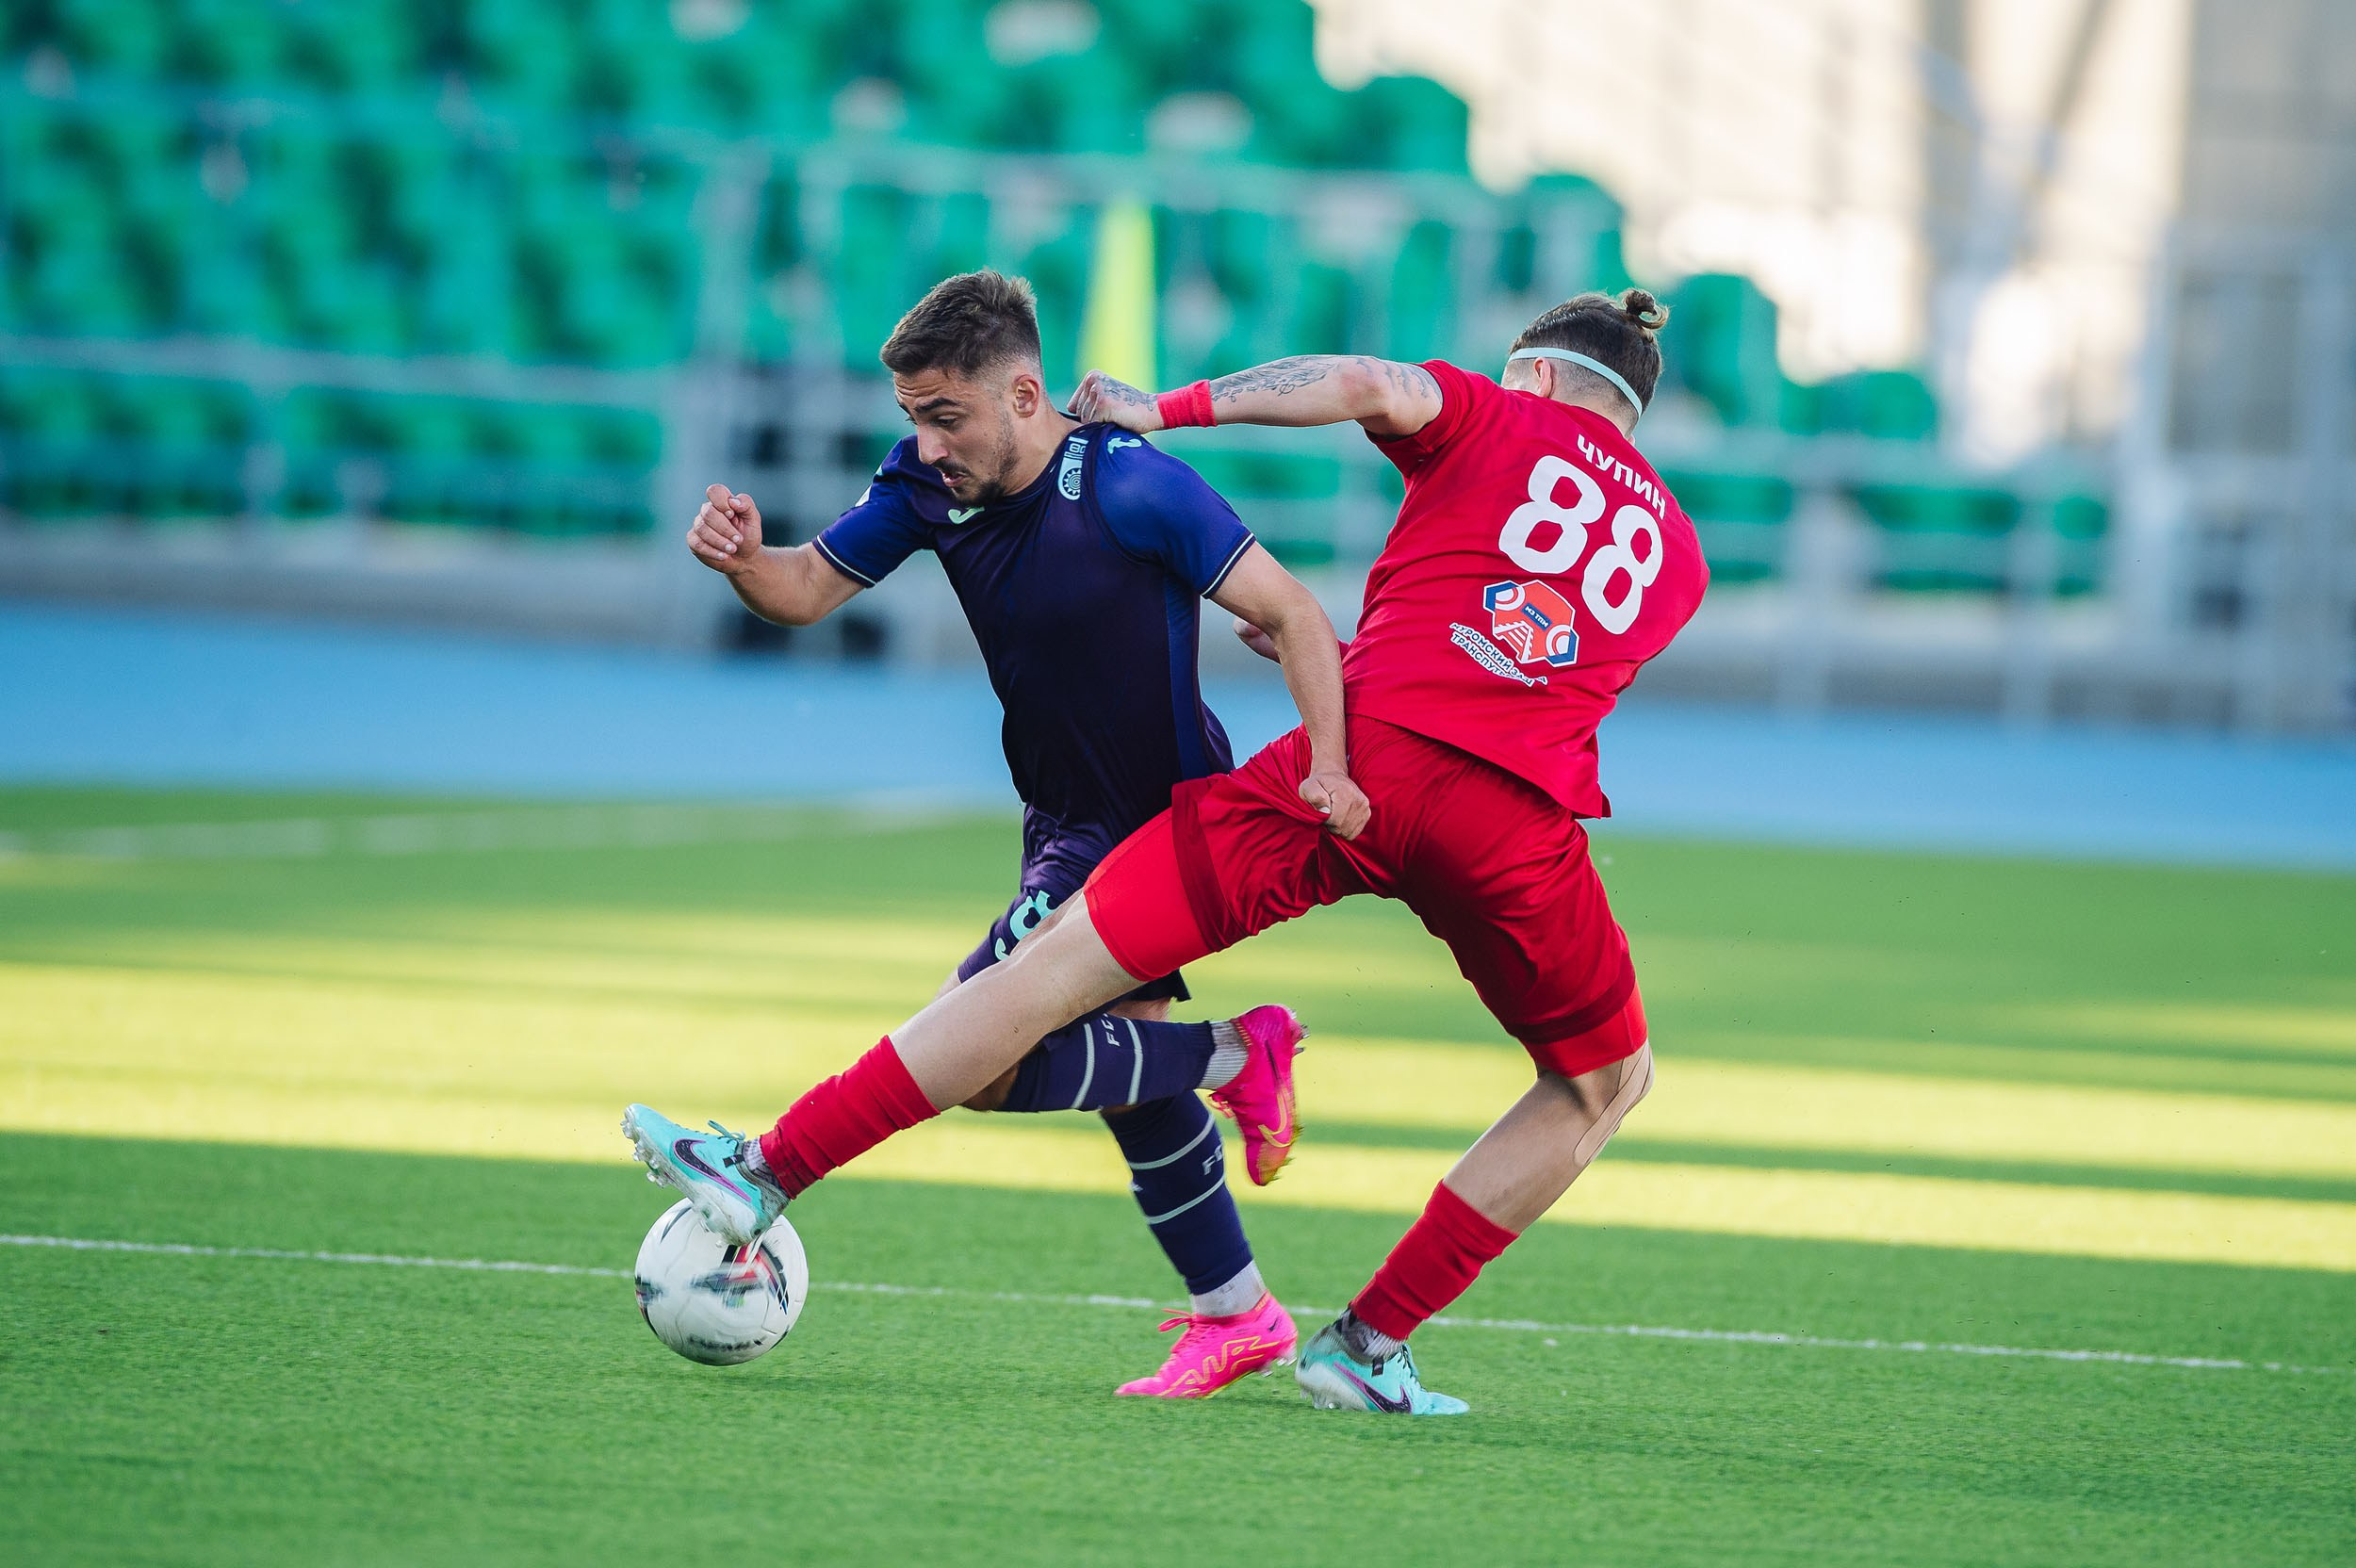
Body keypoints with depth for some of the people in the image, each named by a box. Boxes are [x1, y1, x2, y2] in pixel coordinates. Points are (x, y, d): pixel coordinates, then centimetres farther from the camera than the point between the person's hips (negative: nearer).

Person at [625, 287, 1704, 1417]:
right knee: (1608, 1081, 26)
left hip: (1366, 747, -2)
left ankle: (771, 1174, -2)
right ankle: (1370, 1344, 18)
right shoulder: (1675, 554, 29)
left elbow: (1370, 386, -2)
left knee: (1063, 963, 0)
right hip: (1519, 816, 2)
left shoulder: (1498, 418, 18)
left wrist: (1166, 408, 6)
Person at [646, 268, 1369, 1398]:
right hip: (1067, 826, 8)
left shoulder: (1132, 487, -25)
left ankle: (1233, 1058, -3)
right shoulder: (929, 486, -5)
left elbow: (1292, 615, -19)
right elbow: (806, 590, -3)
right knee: (1124, 1070, 18)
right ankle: (1236, 1316, 32)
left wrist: (1330, 767, -32)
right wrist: (744, 560, -26)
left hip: (1158, 827, -8)